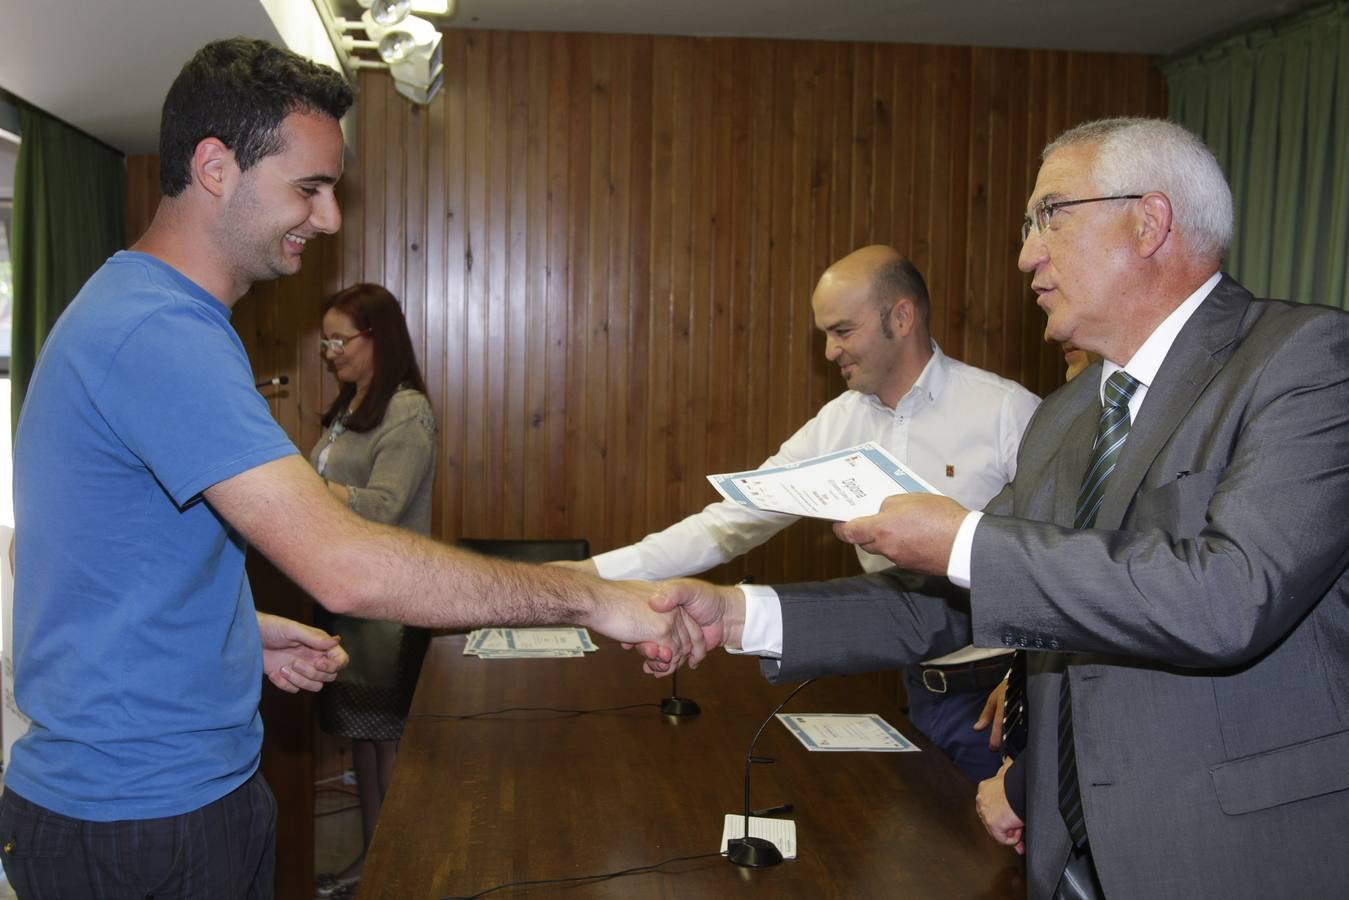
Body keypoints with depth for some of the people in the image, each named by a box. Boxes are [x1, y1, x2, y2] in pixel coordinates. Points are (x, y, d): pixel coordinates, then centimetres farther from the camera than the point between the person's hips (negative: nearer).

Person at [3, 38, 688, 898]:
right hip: (139, 824, -9)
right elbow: (345, 567, -33)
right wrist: (592, 598, -26)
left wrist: (243, 631, 4)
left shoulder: (144, 307, 9)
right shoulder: (159, 334, -26)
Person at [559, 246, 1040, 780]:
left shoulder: (1010, 412, -13)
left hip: (994, 692, -4)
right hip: (918, 689, 5)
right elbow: (736, 520, -1)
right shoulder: (838, 424, 2)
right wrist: (596, 573, -8)